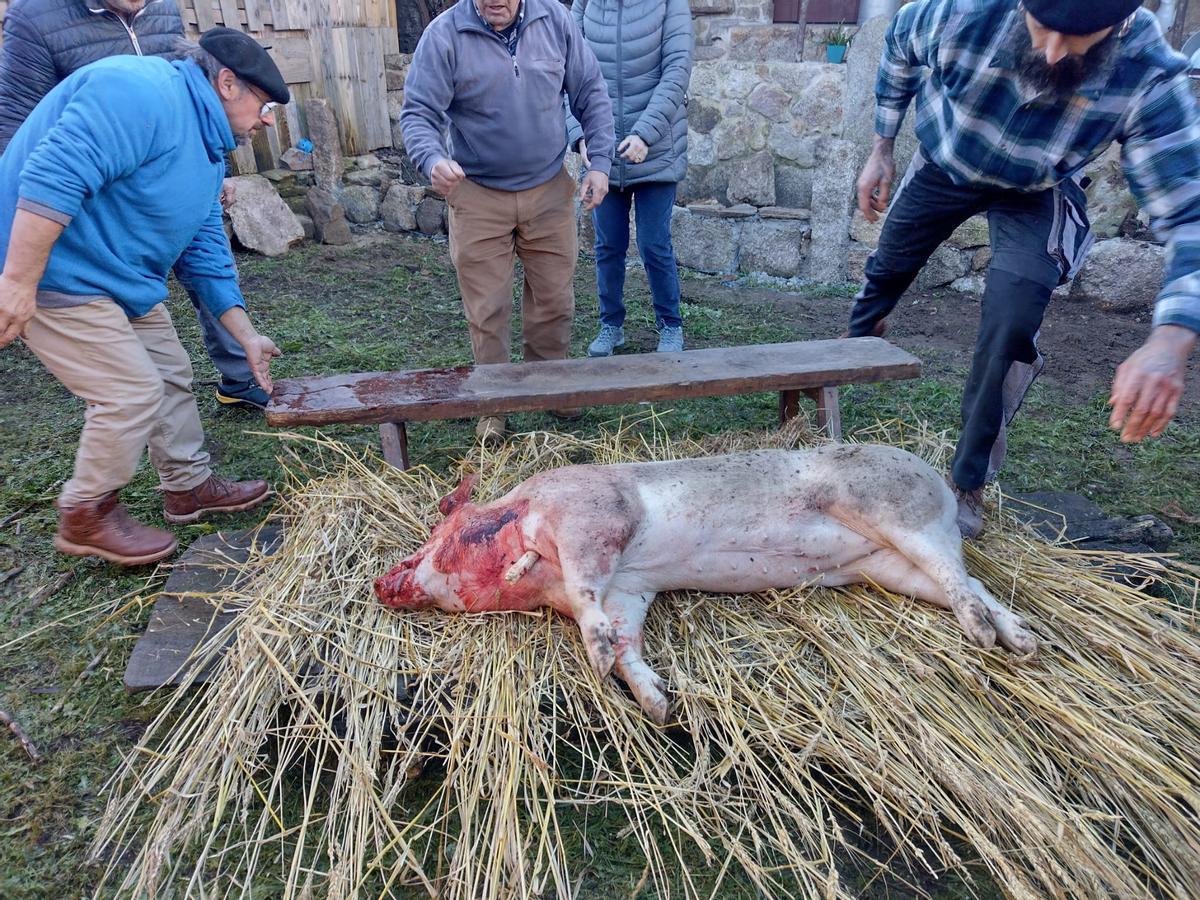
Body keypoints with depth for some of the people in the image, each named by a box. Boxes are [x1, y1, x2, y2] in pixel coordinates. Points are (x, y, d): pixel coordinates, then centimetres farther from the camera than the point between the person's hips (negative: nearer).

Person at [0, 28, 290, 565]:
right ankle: (86, 517, 12)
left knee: (171, 375, 14)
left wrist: (246, 336, 9)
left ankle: (189, 488, 31)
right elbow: (53, 175, -30)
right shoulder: (143, 92, -21)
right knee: (132, 393, -8)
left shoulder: (208, 147, 11)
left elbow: (205, 250, 13)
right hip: (56, 274, -10)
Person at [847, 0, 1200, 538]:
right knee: (888, 269, 17)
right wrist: (882, 149, -6)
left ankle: (968, 482, -1)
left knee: (1009, 334, -17)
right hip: (944, 163, 2)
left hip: (1033, 195, -1)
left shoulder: (1150, 80, -35)